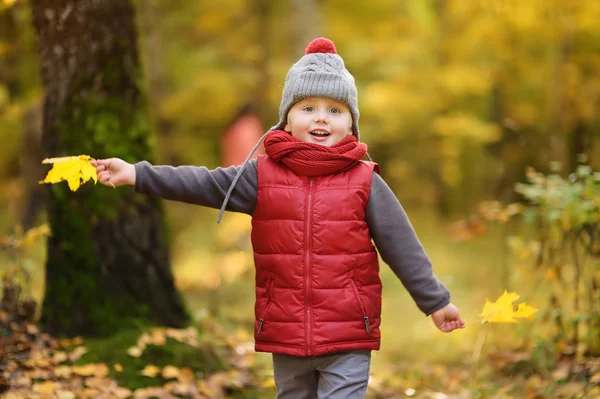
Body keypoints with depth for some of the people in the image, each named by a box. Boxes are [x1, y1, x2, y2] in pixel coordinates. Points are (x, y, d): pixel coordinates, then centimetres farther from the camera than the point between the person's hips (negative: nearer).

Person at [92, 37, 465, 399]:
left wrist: (435, 301, 4)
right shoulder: (263, 176, 2)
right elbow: (204, 184, -4)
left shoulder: (365, 182, -1)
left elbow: (403, 247, 2)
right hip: (285, 339, 3)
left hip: (348, 344, -2)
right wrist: (135, 175, -13)